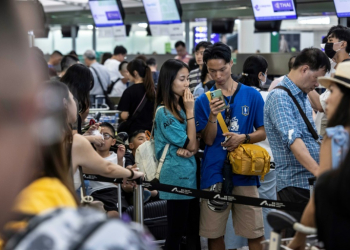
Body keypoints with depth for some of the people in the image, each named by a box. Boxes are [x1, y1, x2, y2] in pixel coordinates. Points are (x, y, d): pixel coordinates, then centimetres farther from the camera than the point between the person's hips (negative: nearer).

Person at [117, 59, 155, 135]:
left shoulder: (129, 91, -11)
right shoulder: (153, 90, 6)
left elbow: (124, 115, -12)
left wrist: (120, 115, 8)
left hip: (134, 129, -5)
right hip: (150, 128, 5)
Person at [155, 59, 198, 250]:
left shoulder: (182, 107, 11)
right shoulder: (164, 112, -14)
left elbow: (195, 144, 9)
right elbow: (190, 143, -13)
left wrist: (188, 150, -14)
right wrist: (190, 111, -13)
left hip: (190, 174, 8)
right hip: (177, 176, -8)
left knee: (193, 230, 11)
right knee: (176, 231, -1)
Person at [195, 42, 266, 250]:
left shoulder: (252, 96, 4)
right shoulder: (204, 100, 5)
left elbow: (264, 132, 6)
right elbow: (208, 140, 1)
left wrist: (243, 138, -13)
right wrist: (213, 116, -16)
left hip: (245, 171, -1)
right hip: (214, 172, 1)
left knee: (255, 232, 0)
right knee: (214, 233, 6)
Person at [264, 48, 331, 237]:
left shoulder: (304, 97, 17)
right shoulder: (279, 97, -13)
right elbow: (292, 138, -26)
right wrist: (318, 170, -36)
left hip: (312, 182, 9)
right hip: (296, 183, -9)